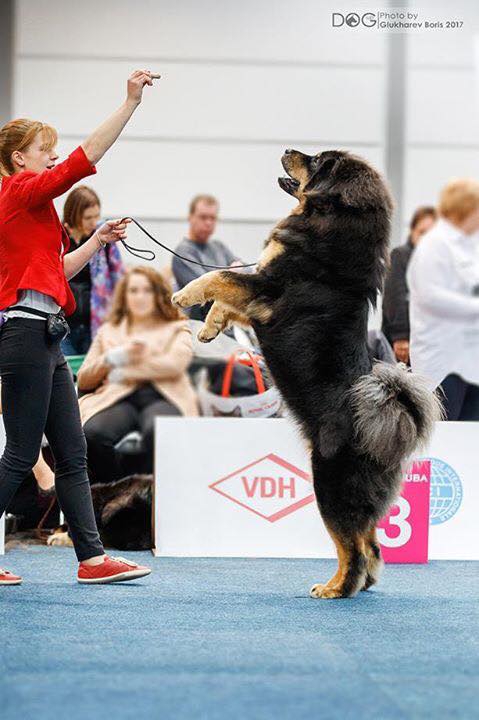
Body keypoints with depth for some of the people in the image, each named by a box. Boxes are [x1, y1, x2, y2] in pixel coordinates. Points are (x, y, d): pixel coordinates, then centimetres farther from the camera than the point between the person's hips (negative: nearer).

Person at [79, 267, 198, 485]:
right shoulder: (108, 331, 30)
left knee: (157, 431, -40)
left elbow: (174, 364, 1)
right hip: (118, 398, 2)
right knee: (92, 434, -34)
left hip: (161, 397, -2)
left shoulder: (177, 328, 23)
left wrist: (123, 372, 2)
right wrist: (117, 356, 4)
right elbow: (83, 380, 20)